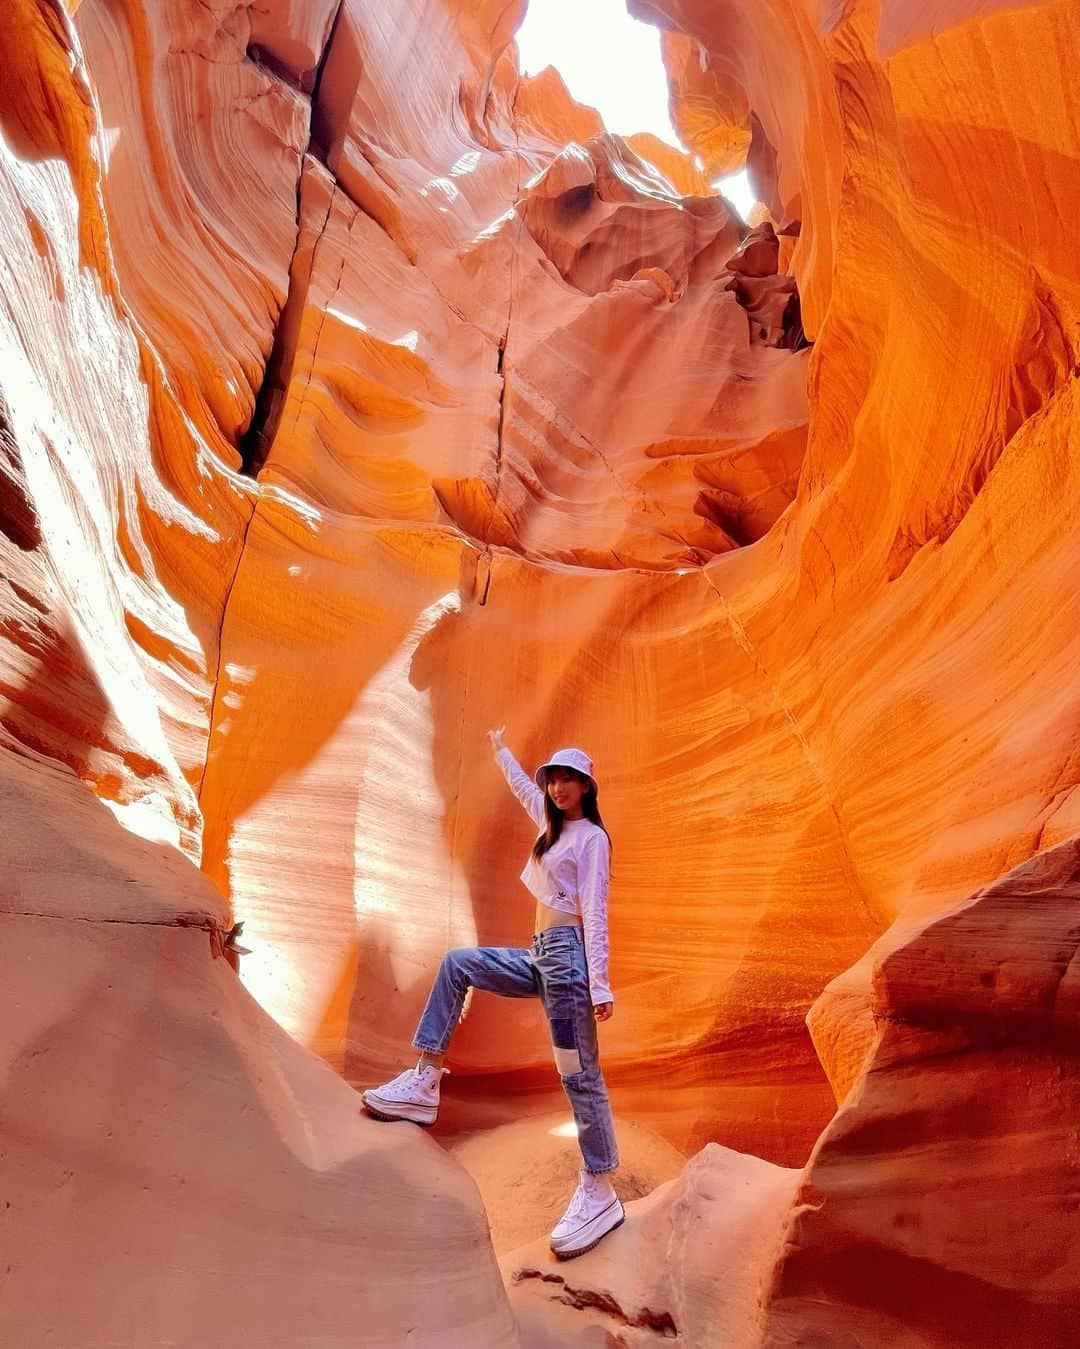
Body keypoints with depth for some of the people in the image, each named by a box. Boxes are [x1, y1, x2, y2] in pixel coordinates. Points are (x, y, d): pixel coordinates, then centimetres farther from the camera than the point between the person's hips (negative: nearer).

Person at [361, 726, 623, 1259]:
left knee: (579, 1072, -8)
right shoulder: (553, 823, 16)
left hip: (567, 954, -9)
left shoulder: (591, 837, -7)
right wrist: (500, 750, 49)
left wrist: (599, 984, -20)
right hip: (540, 956, 9)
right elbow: (523, 787, 35)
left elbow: (594, 912, -14)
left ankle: (599, 1190, -1)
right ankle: (425, 1080, 8)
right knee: (456, 963, 12)